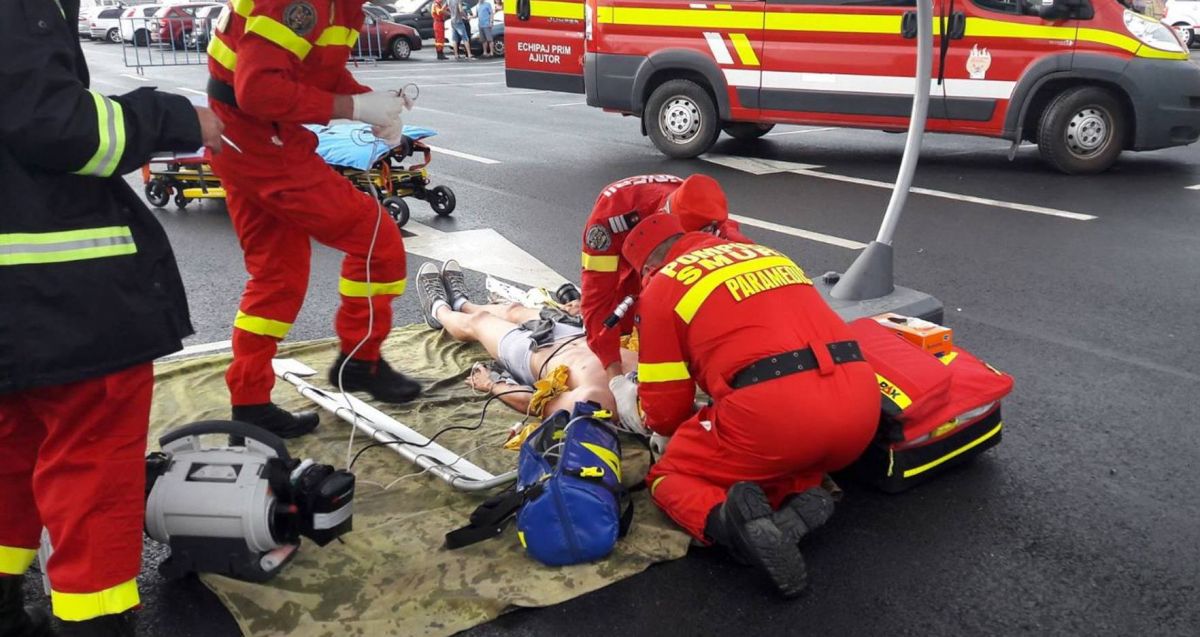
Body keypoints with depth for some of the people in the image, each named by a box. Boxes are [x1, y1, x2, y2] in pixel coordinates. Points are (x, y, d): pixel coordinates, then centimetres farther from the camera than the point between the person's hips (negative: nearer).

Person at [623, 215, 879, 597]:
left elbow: (664, 411, 11)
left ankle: (725, 518, -14)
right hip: (860, 404, 6)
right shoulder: (763, 253, 28)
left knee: (670, 477, 19)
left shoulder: (661, 287, 11)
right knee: (791, 452, 37)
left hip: (774, 411, -5)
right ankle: (800, 497, 2)